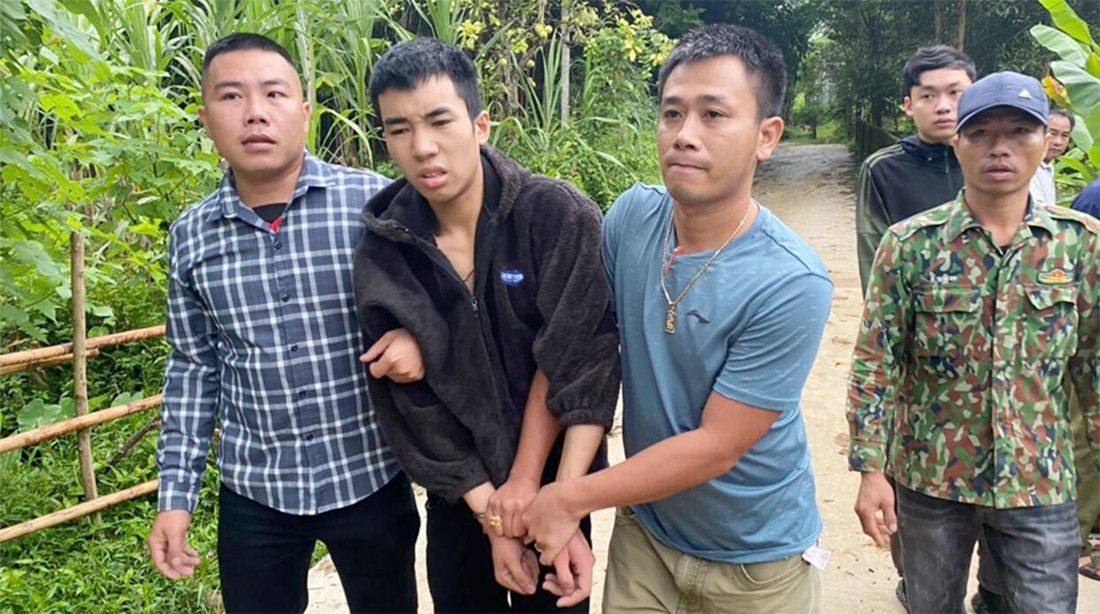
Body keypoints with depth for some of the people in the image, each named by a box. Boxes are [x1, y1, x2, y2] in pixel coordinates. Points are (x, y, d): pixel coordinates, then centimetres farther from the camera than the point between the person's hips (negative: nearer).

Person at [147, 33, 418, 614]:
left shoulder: (375, 201, -10)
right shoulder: (191, 234, 0)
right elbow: (193, 367, 8)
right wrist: (175, 494, 7)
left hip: (370, 479, -2)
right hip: (253, 492, 2)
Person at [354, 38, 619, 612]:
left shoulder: (562, 216, -17)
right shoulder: (381, 254, -9)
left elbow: (572, 365, -18)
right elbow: (414, 408, -9)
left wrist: (527, 481, -17)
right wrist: (492, 516, -13)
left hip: (551, 481, -2)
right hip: (456, 495, 3)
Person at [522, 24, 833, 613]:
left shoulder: (791, 284, -26)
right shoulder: (631, 217, -11)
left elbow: (717, 447, -23)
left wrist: (571, 498, -17)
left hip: (756, 559, -3)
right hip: (644, 531, 4)